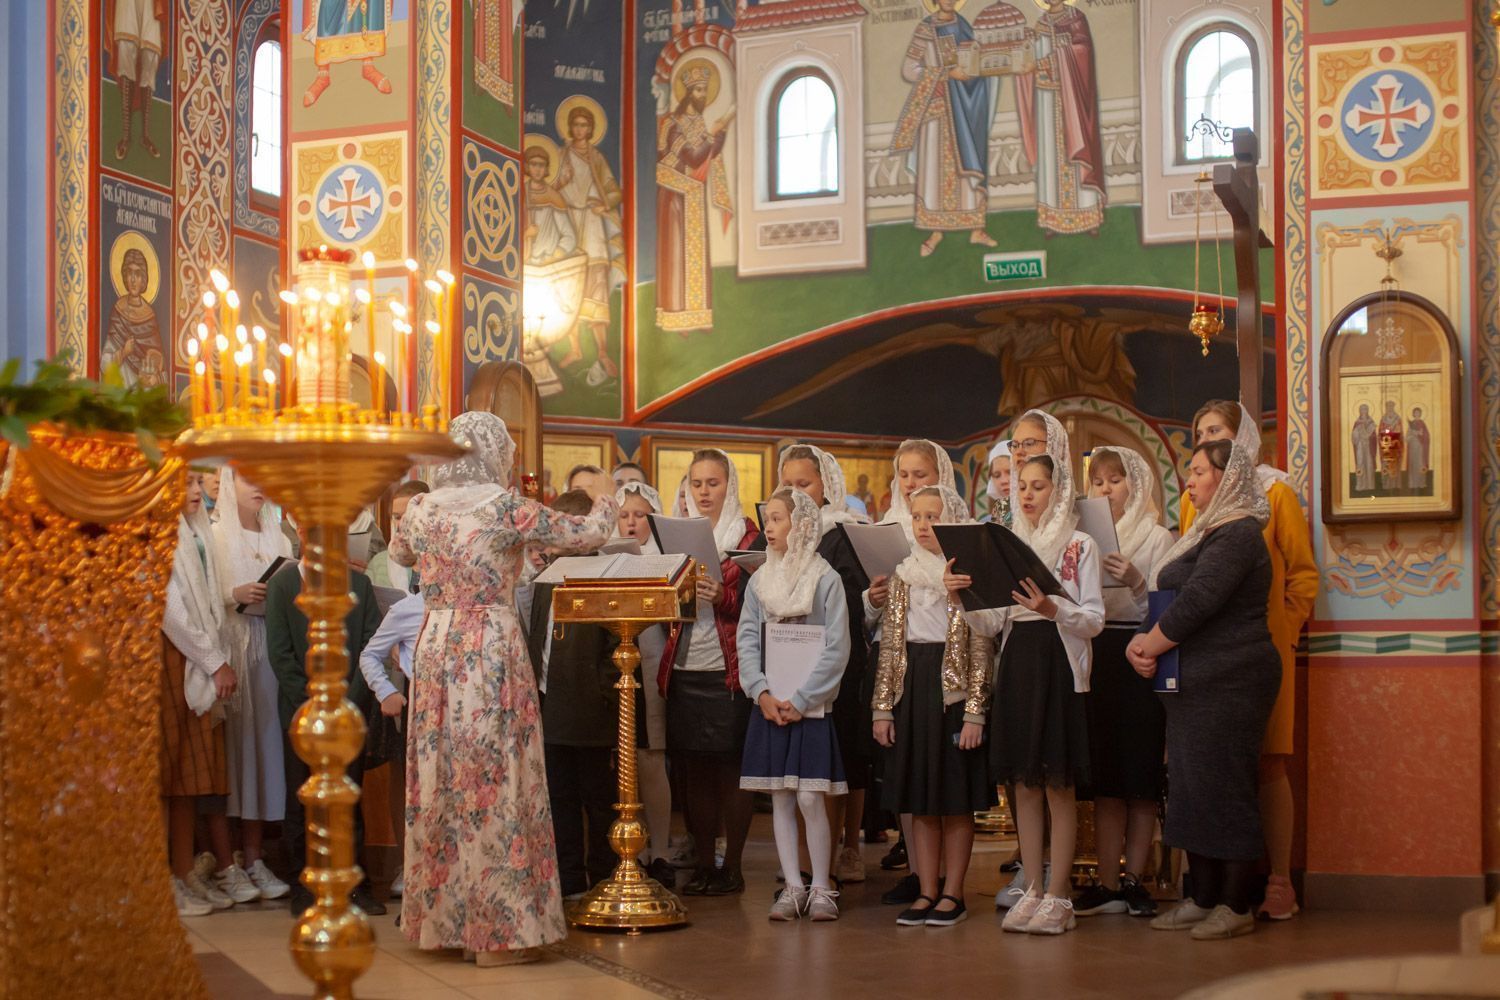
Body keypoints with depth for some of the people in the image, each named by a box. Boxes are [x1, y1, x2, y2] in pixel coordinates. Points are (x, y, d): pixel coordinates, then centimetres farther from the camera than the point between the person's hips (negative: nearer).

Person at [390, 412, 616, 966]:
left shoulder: (421, 509, 5)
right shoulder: (506, 507, -10)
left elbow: (399, 553, 27)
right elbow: (588, 535, -3)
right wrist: (605, 504, 18)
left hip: (436, 646, 5)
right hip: (491, 648, -5)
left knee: (442, 776, 12)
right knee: (494, 781, -1)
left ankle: (442, 917, 19)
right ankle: (498, 929, 3)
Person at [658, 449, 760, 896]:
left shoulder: (748, 535, 2)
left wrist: (722, 597, -20)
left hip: (728, 669, -4)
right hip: (684, 668, 4)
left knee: (731, 772, -1)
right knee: (694, 772, 6)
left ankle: (732, 867, 6)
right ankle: (703, 863, 14)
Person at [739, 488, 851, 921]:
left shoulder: (826, 580, -4)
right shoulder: (759, 581, 9)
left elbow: (836, 649, -8)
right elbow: (747, 640, 6)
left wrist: (801, 699, -13)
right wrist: (761, 692, -8)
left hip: (810, 706, -4)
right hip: (769, 705, 4)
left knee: (810, 799, -7)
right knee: (780, 800, 5)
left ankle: (821, 888, 4)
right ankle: (792, 887, 10)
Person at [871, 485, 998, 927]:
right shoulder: (903, 575, 10)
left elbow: (981, 649, -7)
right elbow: (888, 645, 11)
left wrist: (975, 712, -13)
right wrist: (882, 707, 4)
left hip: (955, 690, -4)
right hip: (911, 689, 4)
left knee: (957, 799, 1)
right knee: (920, 800, 7)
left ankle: (952, 893, 9)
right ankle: (926, 892, 13)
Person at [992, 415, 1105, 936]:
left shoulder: (1079, 545, -2)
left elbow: (1095, 618, -9)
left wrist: (1053, 609, -25)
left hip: (1059, 666, -5)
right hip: (1016, 663, 5)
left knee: (1059, 785, -2)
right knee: (1024, 784, 7)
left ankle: (1059, 896, 2)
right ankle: (1032, 889, 14)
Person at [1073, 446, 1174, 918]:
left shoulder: (1157, 538, 0)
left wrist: (1136, 583, -25)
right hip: (1095, 656, 4)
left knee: (1140, 774, -1)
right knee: (1104, 776, 4)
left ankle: (1133, 879, 8)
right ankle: (1108, 884, 6)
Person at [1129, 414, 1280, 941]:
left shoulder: (1238, 536, -14)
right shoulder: (1206, 534, 18)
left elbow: (1196, 602, -22)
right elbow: (1169, 602, 16)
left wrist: (1147, 645, -11)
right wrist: (1142, 644, -2)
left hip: (1228, 682, -10)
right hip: (1194, 683, 10)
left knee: (1225, 788, -6)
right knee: (1191, 786, 11)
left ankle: (1236, 907, 1)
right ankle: (1203, 900, 18)